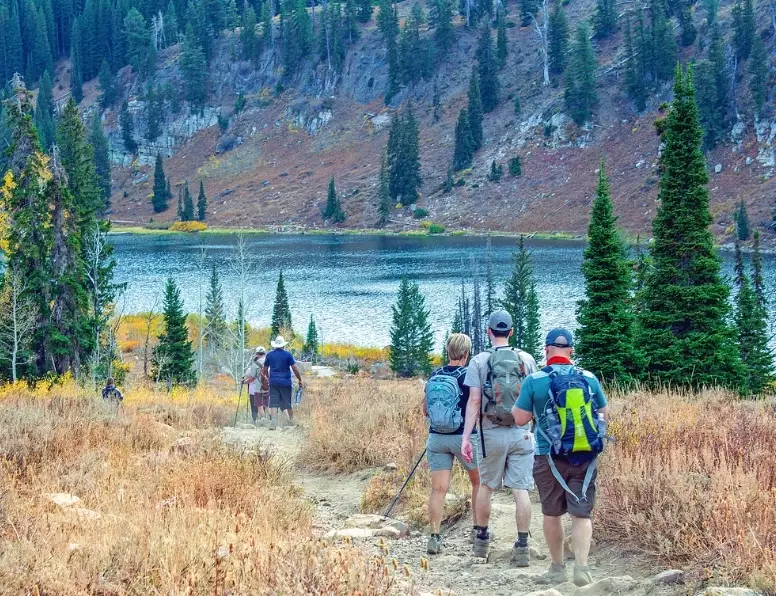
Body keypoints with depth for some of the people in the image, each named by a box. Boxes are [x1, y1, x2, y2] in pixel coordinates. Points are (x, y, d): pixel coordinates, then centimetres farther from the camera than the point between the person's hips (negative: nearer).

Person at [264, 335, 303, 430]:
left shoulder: (269, 355, 5)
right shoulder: (287, 354, -3)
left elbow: (265, 370, 14)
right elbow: (295, 369, -7)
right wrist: (300, 381, 2)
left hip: (273, 382, 1)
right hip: (286, 382, -1)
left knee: (273, 403, -3)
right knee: (288, 403, 12)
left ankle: (273, 422, -17)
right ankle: (292, 421, 22)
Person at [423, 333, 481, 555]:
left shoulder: (434, 376, 5)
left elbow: (425, 409, 12)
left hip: (436, 437, 3)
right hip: (464, 436, -3)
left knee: (438, 488, -1)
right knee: (479, 481, 18)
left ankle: (434, 536, -10)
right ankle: (478, 529, 22)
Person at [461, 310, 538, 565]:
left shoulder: (479, 361, -3)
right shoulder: (527, 359, 2)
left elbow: (474, 401, -8)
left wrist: (466, 437, -7)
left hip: (492, 433, -1)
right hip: (522, 433, 1)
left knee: (486, 486, 15)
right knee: (521, 489, 0)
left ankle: (482, 539, 25)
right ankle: (522, 547, -2)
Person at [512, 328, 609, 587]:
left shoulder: (534, 381, -7)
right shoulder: (589, 379, -1)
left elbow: (520, 418, -5)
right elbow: (604, 414, 12)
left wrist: (519, 402, 15)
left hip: (549, 458, -1)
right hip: (584, 457, 1)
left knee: (552, 514, 13)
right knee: (581, 514, 2)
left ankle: (558, 568, 21)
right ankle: (582, 568, -12)